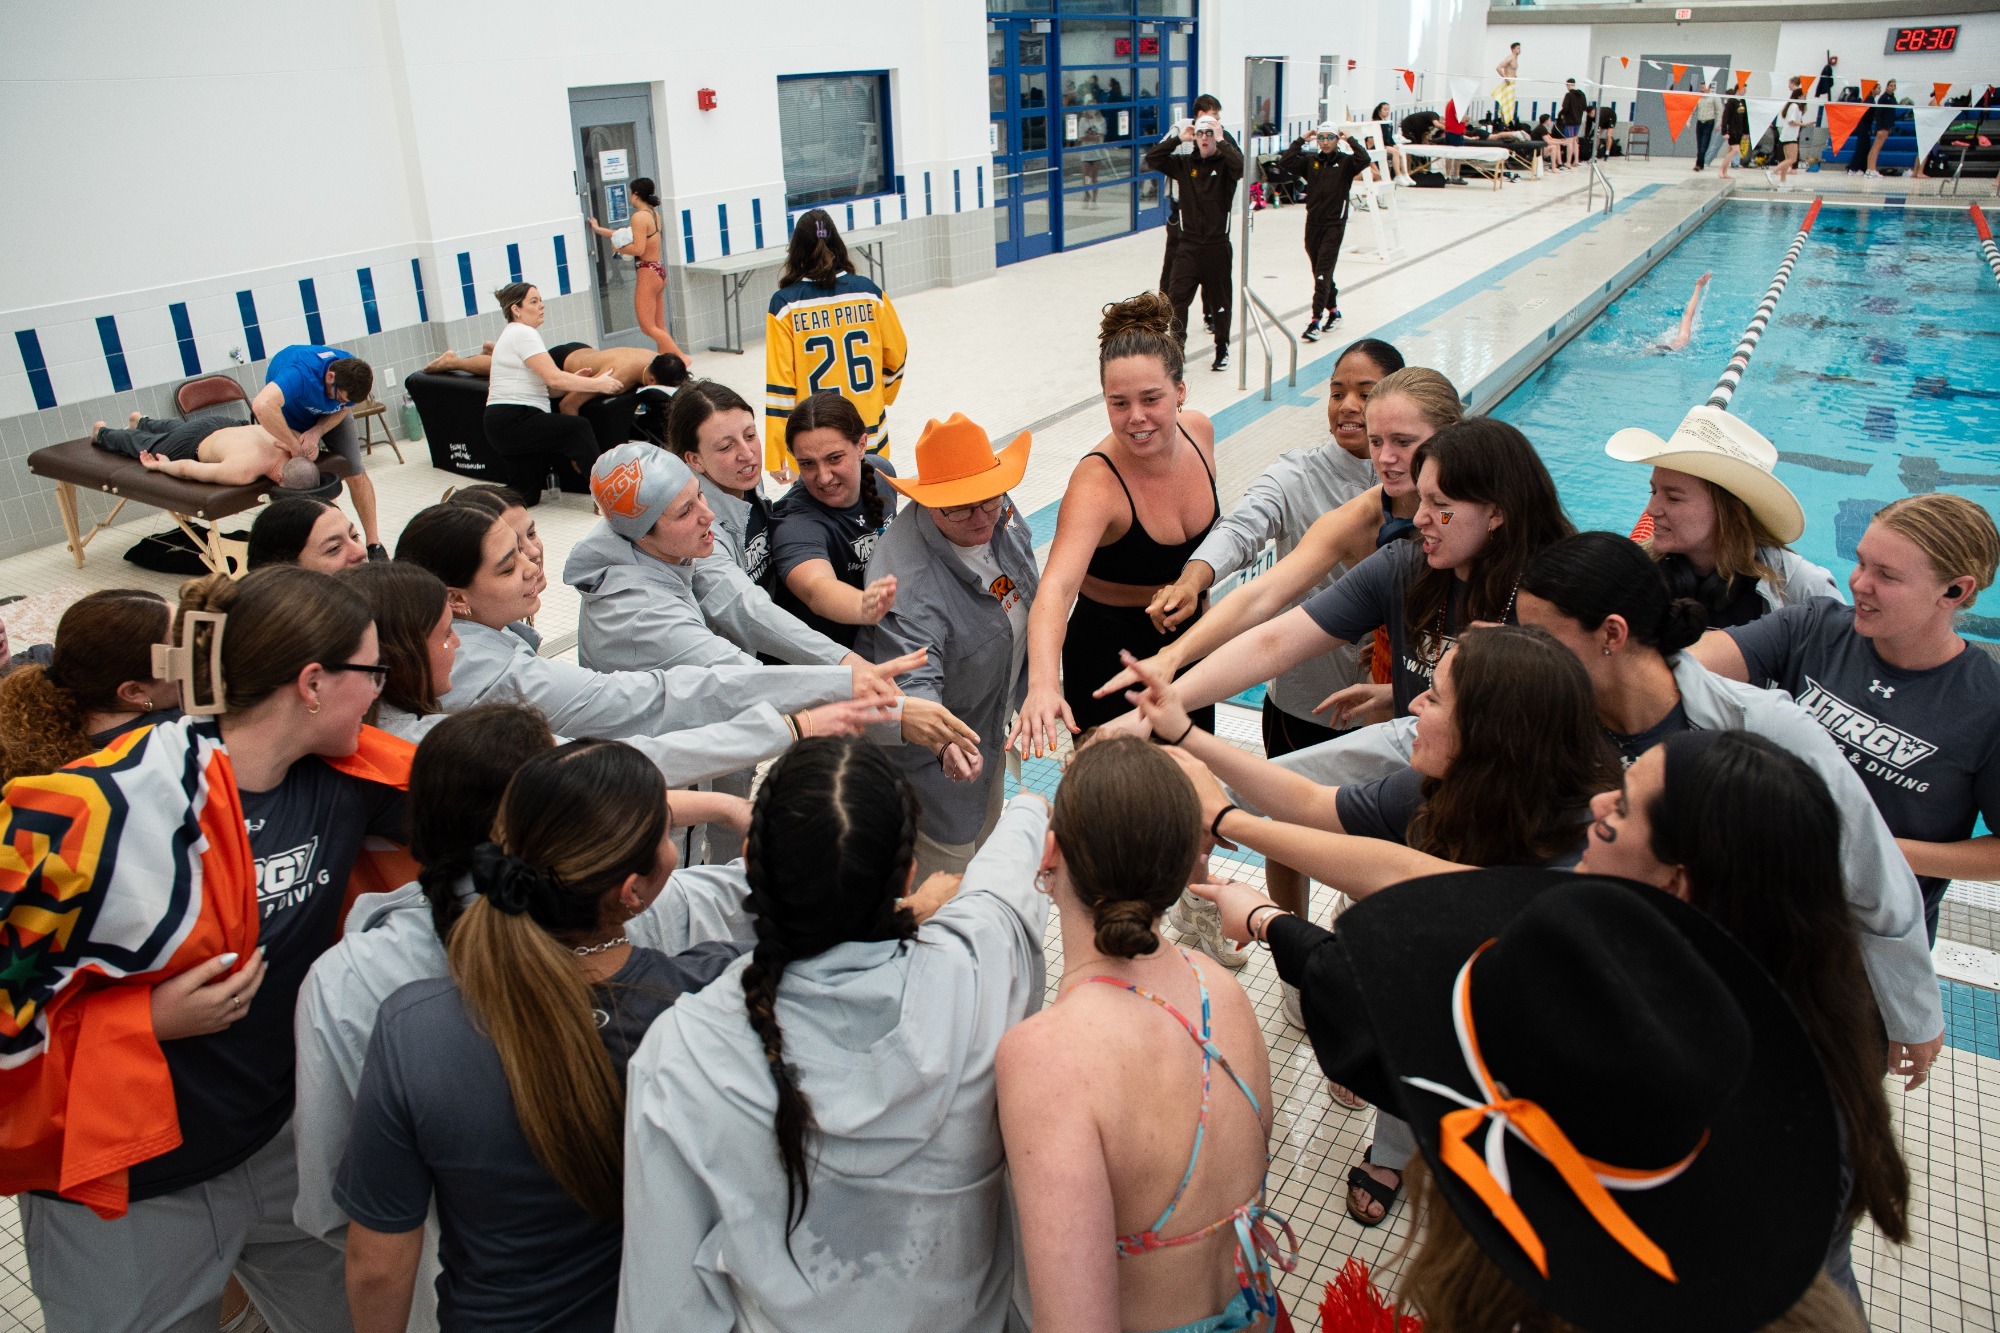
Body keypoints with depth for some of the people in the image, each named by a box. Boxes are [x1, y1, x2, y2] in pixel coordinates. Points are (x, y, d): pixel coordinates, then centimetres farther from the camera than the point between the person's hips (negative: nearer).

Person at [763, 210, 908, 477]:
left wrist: (775, 456, -6)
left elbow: (779, 385, -9)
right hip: (871, 439, 3)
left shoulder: (785, 304, -7)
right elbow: (897, 355, 10)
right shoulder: (868, 292, 0)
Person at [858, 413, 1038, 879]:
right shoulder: (909, 579, -40)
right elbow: (913, 682, -47)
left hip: (989, 720, 9)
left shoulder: (999, 513, -13)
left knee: (984, 838, 31)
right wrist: (945, 744, -66)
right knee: (946, 866, 7)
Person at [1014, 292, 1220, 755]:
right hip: (1112, 654, -6)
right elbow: (1056, 587, -46)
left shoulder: (1198, 431, -11)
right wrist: (1043, 683, -62)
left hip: (1189, 643, 6)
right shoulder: (1098, 482, -31)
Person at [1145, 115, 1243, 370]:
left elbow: (1240, 166, -25)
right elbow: (1152, 158, -1)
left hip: (1217, 246, -2)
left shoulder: (1225, 164, -2)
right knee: (1176, 296, -7)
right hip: (1188, 245, 2)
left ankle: (1222, 349, 23)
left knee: (1219, 300, 8)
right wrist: (1178, 139, -5)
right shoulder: (1185, 164, 6)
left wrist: (1221, 141, -19)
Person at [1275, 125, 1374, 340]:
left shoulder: (1345, 162, -2)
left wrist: (1350, 139, -10)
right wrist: (1301, 140, -6)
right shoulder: (1310, 161, 6)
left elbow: (1364, 160, -21)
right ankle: (1333, 310, 32)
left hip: (1334, 225, -4)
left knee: (1323, 274, -11)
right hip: (1313, 223, 4)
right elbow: (1285, 162, -6)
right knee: (1320, 272, 13)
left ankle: (1315, 322, -14)